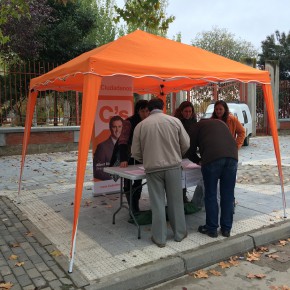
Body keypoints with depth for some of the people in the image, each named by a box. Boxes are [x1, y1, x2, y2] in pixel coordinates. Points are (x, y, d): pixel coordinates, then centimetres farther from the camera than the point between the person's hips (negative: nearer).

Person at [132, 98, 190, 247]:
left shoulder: (141, 125, 0)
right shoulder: (175, 121, -1)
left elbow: (136, 152, 4)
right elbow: (186, 144, 3)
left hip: (152, 168, 0)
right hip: (173, 166, 1)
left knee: (157, 203, 8)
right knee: (176, 201, 14)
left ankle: (159, 238, 16)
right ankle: (179, 233, 27)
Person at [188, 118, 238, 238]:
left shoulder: (198, 125, 23)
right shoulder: (221, 123, 35)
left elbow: (191, 147, 20)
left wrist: (199, 161, 39)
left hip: (212, 157, -4)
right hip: (232, 155, 4)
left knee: (211, 195, 6)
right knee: (228, 194, 11)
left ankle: (211, 228, 13)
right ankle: (226, 228, 18)